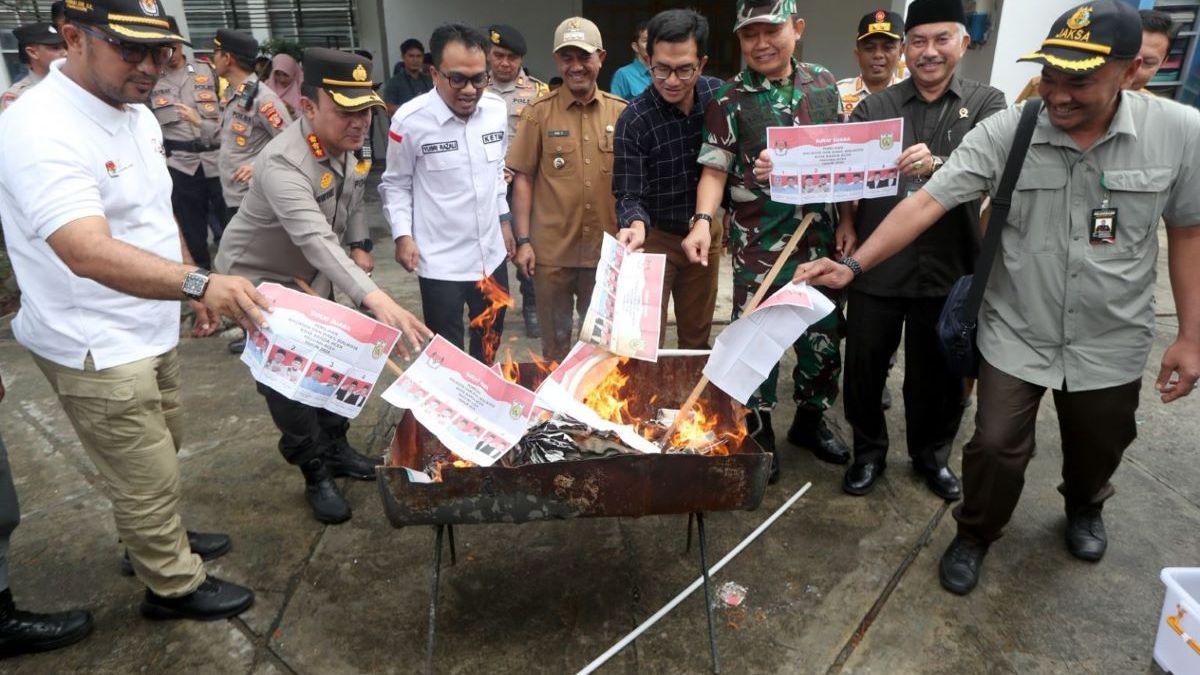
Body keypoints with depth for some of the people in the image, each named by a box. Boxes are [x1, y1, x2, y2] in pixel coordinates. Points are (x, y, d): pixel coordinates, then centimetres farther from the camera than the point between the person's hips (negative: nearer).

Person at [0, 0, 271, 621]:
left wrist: (195, 288, 15)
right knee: (149, 480, 6)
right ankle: (175, 585, 27)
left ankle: (159, 543, 47)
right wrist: (199, 283, -51)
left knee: (159, 458, 24)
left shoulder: (137, 115, 4)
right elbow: (88, 252, -38)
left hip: (150, 331, 9)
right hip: (97, 350, -9)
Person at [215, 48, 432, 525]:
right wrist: (374, 299, -66)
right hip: (259, 281, -7)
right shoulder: (283, 163, -38)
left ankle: (336, 448, 34)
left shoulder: (348, 143, -12)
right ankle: (316, 475, 13)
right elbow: (316, 239, -54)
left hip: (311, 279, 7)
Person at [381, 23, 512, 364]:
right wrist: (402, 234, -13)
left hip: (491, 252, 5)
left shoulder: (496, 109, -2)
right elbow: (396, 184, -4)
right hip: (440, 261, -5)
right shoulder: (410, 120, -16)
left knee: (490, 336, 22)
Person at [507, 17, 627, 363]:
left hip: (606, 248, 2)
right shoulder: (539, 112, -5)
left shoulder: (621, 112, 1)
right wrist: (523, 240, -7)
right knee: (555, 337, 14)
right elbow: (523, 177, -3)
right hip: (552, 249, -2)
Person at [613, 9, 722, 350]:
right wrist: (636, 225, -40)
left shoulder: (718, 94, -7)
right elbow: (629, 195, -19)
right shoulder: (633, 120, -19)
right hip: (656, 237, -4)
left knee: (698, 336, 17)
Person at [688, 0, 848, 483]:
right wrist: (703, 220, -26)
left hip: (820, 240, 5)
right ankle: (758, 436, 22)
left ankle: (810, 421, 36)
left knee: (824, 335, 14)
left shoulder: (824, 83, 6)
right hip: (759, 245, -4)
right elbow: (715, 169, -10)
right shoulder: (729, 99, -6)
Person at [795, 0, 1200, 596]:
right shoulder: (1003, 133, -17)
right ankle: (975, 535, 32)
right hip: (1016, 334, -2)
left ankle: (1083, 508, 57)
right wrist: (853, 265, -32)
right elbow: (925, 205, -21)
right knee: (997, 447, 3)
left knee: (1099, 445, 23)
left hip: (1111, 343, 2)